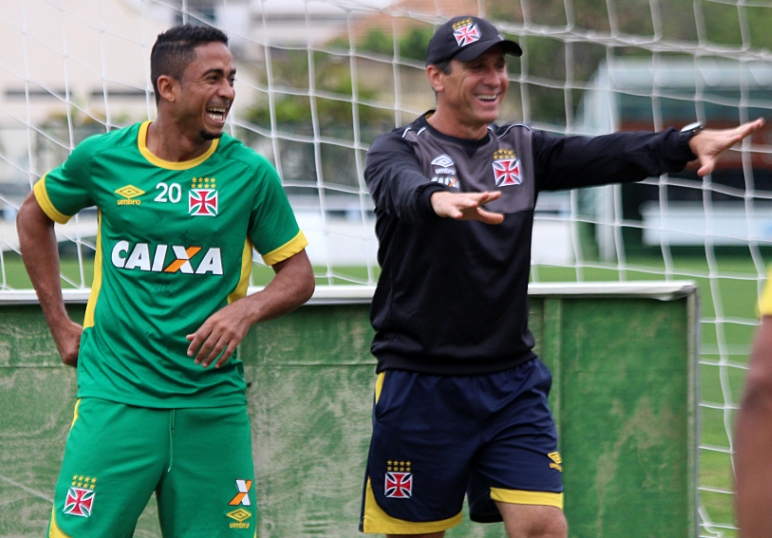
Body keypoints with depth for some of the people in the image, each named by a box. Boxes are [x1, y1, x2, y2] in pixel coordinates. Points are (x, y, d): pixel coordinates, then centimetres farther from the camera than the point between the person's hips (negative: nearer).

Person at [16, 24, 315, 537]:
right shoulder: (103, 157, 0)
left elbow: (299, 275, 7)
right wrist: (61, 325, 14)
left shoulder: (250, 173, 0)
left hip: (213, 403, 1)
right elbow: (34, 218, 19)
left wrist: (246, 310, -14)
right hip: (116, 396, -1)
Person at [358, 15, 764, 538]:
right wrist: (438, 199, -53)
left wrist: (687, 142, -24)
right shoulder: (400, 150, -4)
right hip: (421, 386, -3)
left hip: (513, 383, 3)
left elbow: (603, 156, -6)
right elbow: (402, 188, -28)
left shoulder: (520, 148, 9)